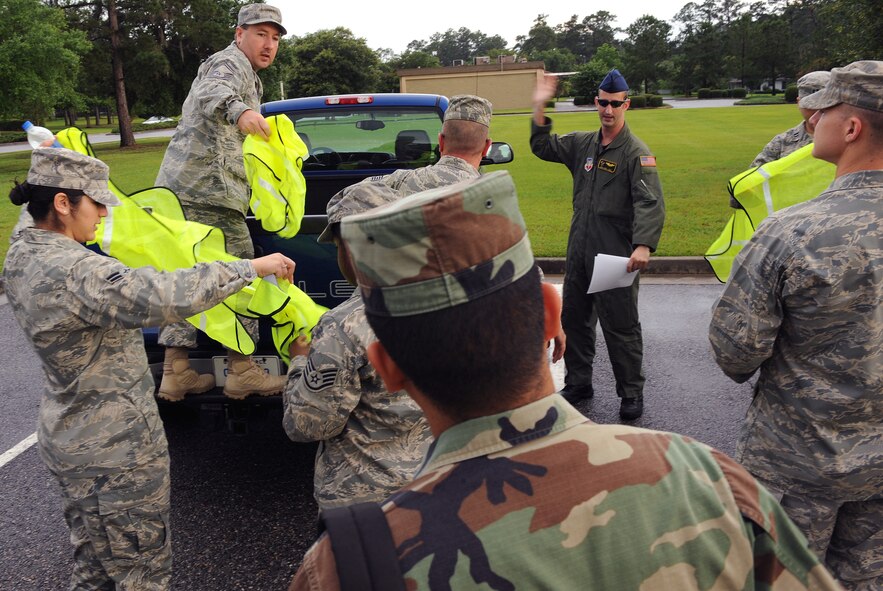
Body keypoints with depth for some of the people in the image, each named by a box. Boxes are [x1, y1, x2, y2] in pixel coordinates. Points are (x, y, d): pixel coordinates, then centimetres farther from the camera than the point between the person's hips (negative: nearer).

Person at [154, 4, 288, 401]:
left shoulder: (244, 73, 29)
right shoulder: (231, 63, -4)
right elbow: (212, 93, -29)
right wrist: (239, 111, -50)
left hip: (181, 188, 11)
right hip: (207, 187, -11)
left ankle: (175, 372, 13)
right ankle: (241, 371, -1)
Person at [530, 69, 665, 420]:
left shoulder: (637, 153, -8)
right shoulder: (582, 144, 12)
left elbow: (650, 203, -18)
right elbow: (543, 147, 20)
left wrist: (643, 245, -32)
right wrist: (539, 108, 7)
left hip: (616, 257, -7)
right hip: (579, 252, 7)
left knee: (621, 328, 1)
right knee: (574, 320, 15)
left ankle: (631, 394, 16)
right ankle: (578, 384, 31)